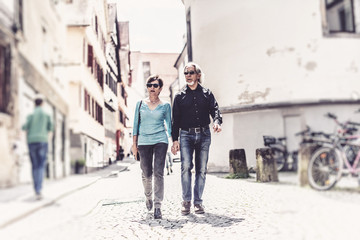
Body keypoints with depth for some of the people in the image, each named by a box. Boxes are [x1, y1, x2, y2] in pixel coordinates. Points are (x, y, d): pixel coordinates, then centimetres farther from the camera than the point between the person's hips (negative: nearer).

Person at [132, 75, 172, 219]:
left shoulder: (165, 106, 7)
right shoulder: (140, 104, 9)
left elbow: (169, 125, 12)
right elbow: (136, 124, 11)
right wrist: (134, 143, 6)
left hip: (160, 140, -1)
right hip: (144, 142, 1)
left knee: (158, 173, -10)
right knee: (146, 174, 5)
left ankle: (158, 206, -5)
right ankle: (148, 196, 34)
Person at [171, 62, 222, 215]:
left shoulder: (207, 94, 12)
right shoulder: (179, 96, 11)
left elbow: (215, 110, 0)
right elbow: (175, 119, 9)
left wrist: (217, 121, -24)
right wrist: (175, 140, 1)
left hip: (204, 135, 1)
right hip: (186, 135, -1)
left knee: (201, 169, 2)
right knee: (186, 166, -15)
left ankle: (198, 201, 11)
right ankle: (186, 201, -4)